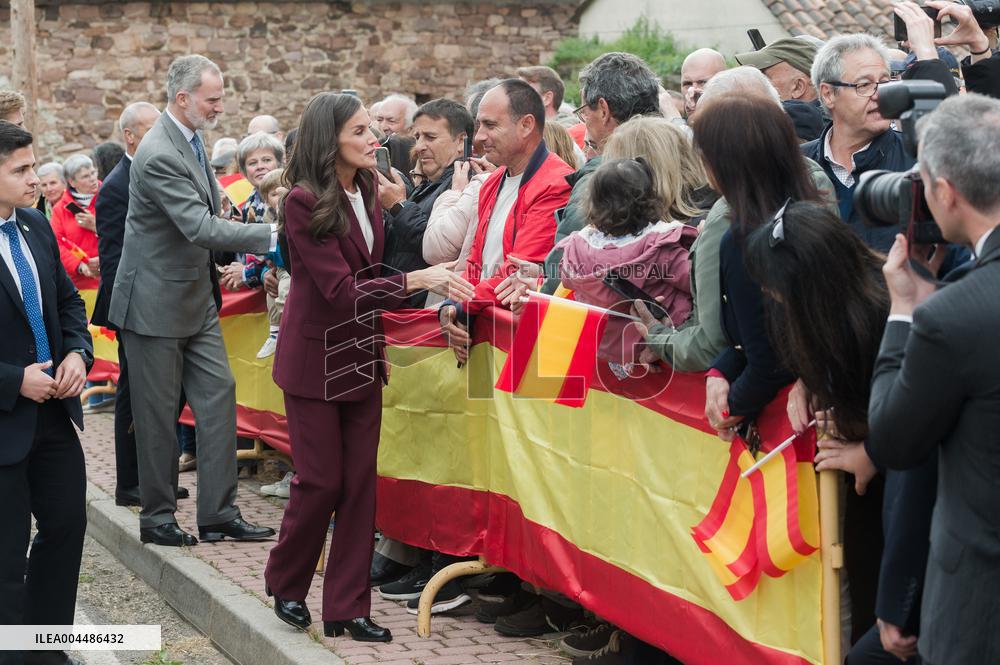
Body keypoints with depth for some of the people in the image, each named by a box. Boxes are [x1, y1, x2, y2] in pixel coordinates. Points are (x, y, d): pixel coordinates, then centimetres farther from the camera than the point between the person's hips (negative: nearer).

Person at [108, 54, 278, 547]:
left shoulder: (190, 140, 7)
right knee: (159, 410, 2)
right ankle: (157, 516, 14)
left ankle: (219, 513, 9)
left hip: (196, 297, 9)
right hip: (157, 300, -9)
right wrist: (270, 237, -30)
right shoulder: (159, 155, -23)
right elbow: (200, 227, -29)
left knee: (218, 393, 5)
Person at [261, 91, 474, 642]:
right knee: (321, 481, 0)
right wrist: (417, 280, -25)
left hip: (362, 357, 7)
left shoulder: (366, 193, 5)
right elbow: (341, 291, -22)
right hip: (316, 358, -6)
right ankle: (285, 584, 24)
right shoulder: (304, 202, -17)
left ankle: (347, 607, 11)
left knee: (360, 482, 4)